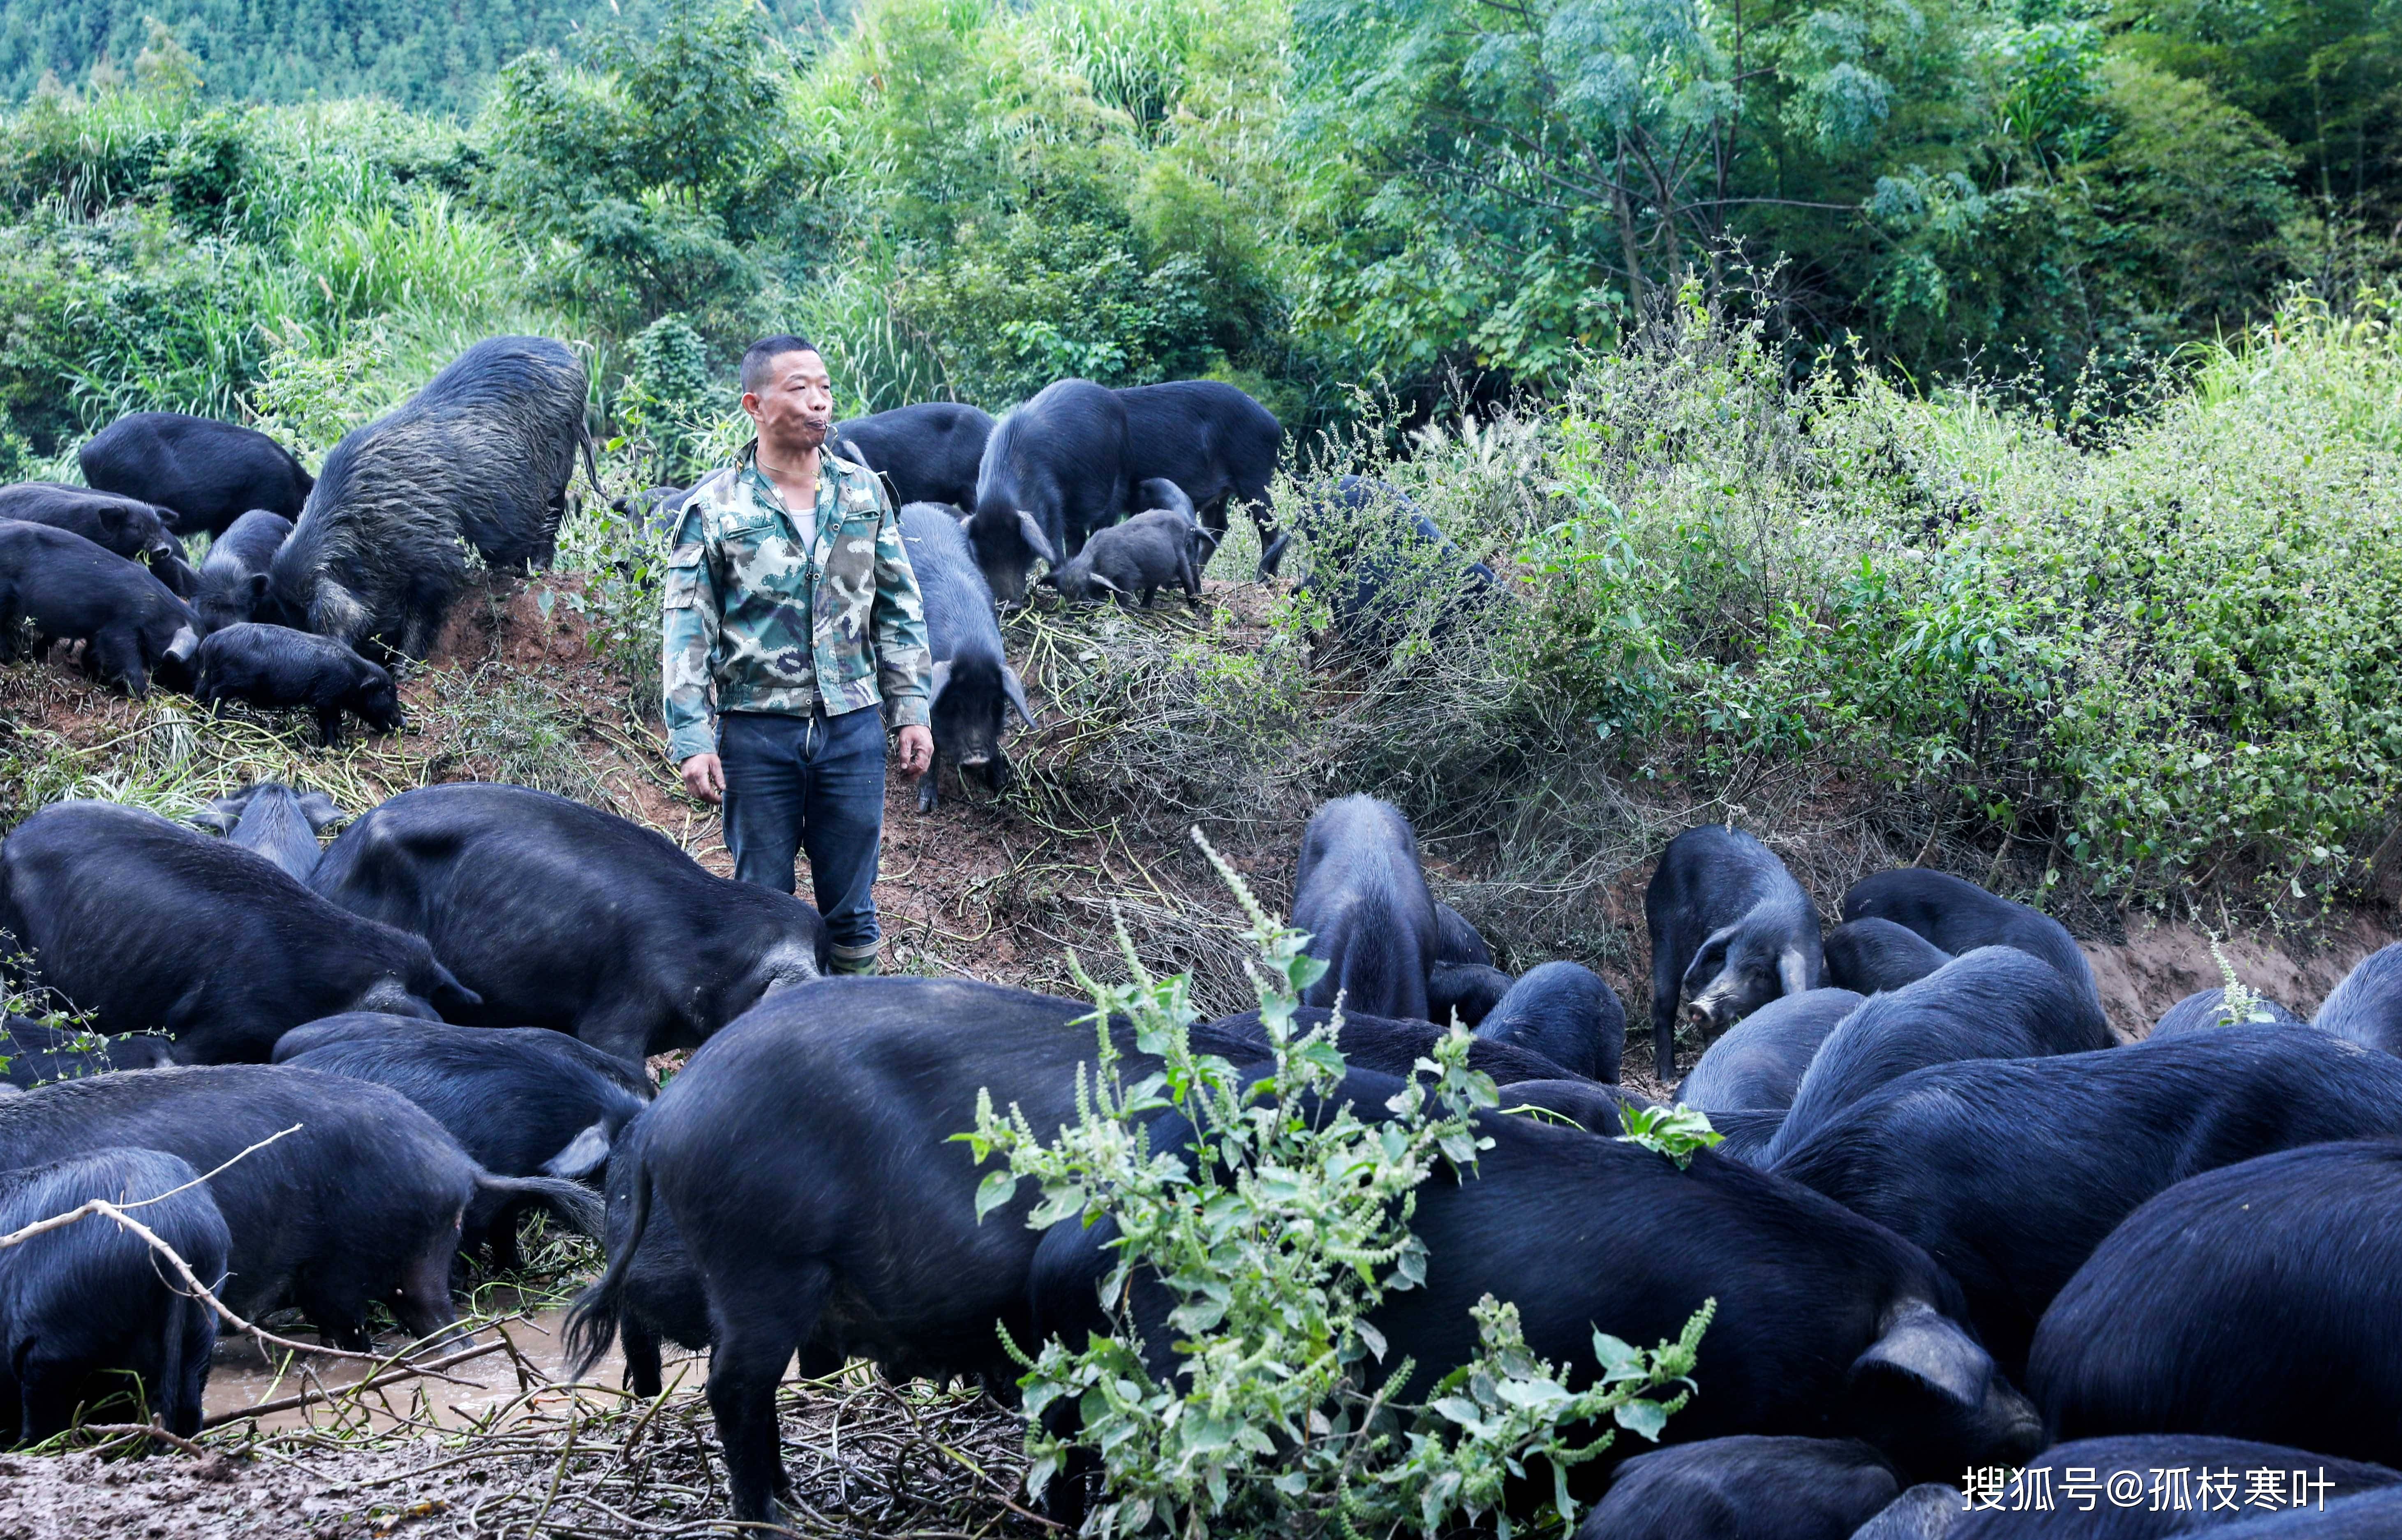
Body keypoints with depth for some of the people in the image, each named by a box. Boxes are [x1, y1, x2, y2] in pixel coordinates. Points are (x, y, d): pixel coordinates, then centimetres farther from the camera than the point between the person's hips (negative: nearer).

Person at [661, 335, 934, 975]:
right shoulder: (713, 507, -3)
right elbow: (687, 633, -4)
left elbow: (899, 610, 11)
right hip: (758, 730, -2)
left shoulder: (864, 492, 6)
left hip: (853, 725, 2)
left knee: (850, 904, 8)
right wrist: (691, 740, -11)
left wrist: (912, 710, 5)